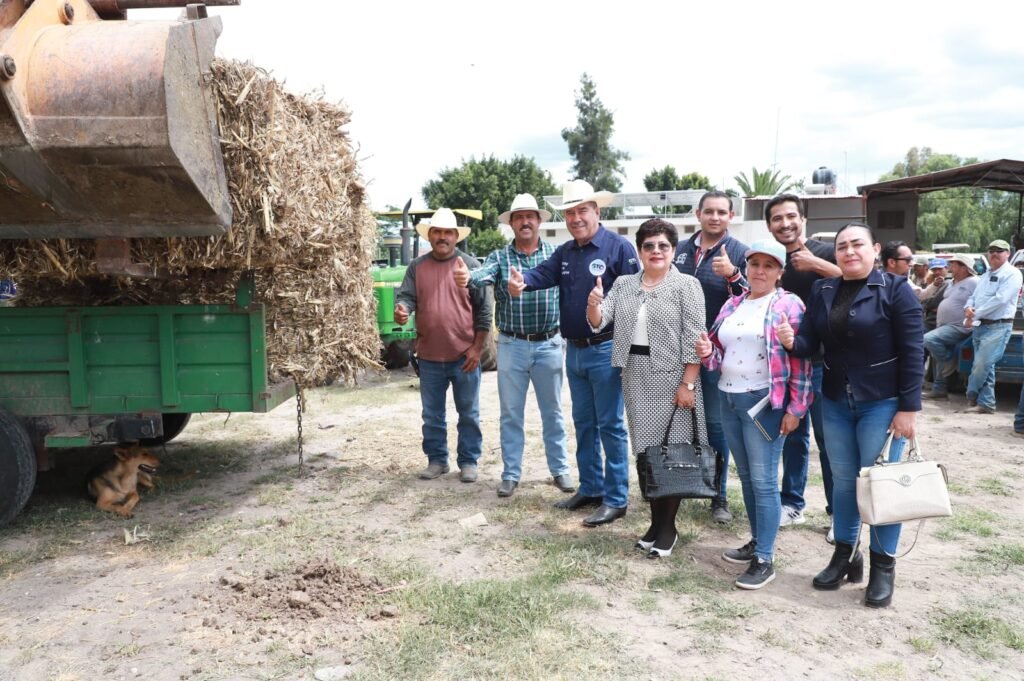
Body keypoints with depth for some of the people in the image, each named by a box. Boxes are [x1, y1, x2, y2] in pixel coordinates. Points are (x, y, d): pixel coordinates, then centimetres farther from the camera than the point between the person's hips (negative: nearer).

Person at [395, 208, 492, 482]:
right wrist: (401, 309, -28)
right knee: (432, 414, 12)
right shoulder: (417, 266, 6)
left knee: (468, 413, 7)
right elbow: (406, 295, -3)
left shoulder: (470, 264, -1)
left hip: (464, 355, -2)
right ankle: (437, 460, 26)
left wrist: (477, 348, -8)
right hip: (430, 356, 2)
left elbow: (484, 309, -3)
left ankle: (468, 462, 19)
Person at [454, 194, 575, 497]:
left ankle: (560, 469, 24)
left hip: (548, 345, 0)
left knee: (552, 412, 11)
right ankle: (511, 474, 20)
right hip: (512, 345, 0)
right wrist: (467, 277, -44)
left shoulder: (557, 254, 1)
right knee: (511, 413, 8)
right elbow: (483, 276, -22)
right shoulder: (499, 257, -1)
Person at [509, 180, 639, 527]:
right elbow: (543, 273, -7)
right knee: (583, 423, 16)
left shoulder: (619, 247, -10)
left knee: (610, 426, 0)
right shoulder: (564, 253, 11)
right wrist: (521, 281, -31)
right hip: (574, 351, 7)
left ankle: (616, 499, 10)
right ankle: (590, 488, 29)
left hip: (606, 351, -7)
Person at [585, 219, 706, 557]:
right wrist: (594, 305, -17)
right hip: (635, 377, 5)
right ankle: (655, 521, 22)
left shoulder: (686, 285, -5)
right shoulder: (624, 284, 10)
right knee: (643, 450, 10)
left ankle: (668, 527, 13)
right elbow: (598, 323, 4)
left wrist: (688, 384, -16)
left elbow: (694, 339, -10)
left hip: (672, 378, -5)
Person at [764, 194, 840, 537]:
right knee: (792, 434, 13)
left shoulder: (825, 252, -4)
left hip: (822, 361, -4)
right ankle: (792, 504, 25)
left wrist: (817, 265, -22)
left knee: (829, 438, 1)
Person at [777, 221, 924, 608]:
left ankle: (883, 565, 19)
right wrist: (792, 342, -22)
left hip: (883, 404, -5)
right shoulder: (823, 292, 5)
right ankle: (845, 554, 29)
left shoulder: (895, 289, -9)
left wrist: (909, 407, -15)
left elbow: (912, 352, -11)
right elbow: (810, 344, 2)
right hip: (835, 403, 5)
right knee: (843, 480, 14)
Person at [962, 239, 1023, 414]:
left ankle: (971, 397, 2)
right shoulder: (986, 275, 20)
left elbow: (1000, 299, -18)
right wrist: (968, 308, -5)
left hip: (998, 326, -8)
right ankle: (986, 403, 12)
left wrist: (975, 314, -15)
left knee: (982, 365, -13)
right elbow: (974, 296, 19)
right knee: (986, 366, 9)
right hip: (980, 326, 8)